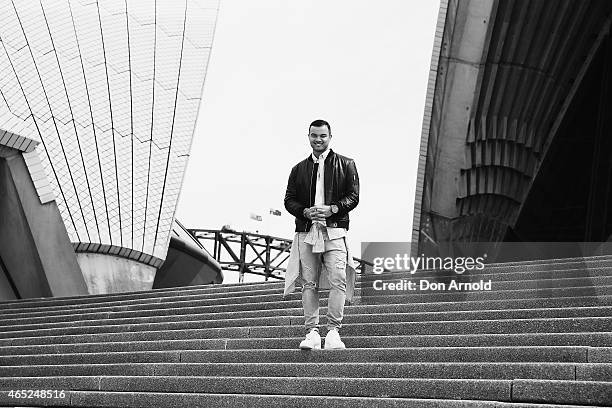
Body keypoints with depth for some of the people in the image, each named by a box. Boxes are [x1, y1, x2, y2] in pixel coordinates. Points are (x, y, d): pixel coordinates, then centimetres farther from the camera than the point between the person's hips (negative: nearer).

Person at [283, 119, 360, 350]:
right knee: (309, 283, -1)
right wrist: (305, 211, -6)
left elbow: (353, 196, 5)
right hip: (306, 231, 2)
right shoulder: (299, 169, 18)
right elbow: (289, 199, 14)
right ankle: (311, 333, 2)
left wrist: (332, 209, -12)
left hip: (335, 230, -2)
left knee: (338, 281, -12)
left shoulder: (345, 165, 12)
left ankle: (333, 332, -7)